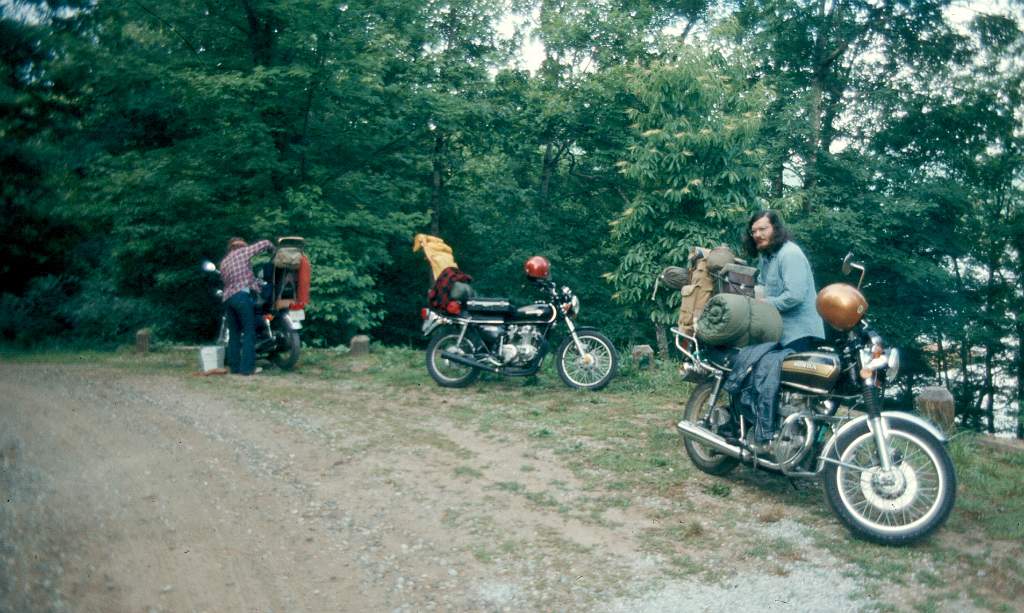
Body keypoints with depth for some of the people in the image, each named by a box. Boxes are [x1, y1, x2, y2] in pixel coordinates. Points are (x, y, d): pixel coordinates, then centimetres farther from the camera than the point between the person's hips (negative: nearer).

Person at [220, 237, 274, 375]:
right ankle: (247, 367, -11)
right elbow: (264, 243, 6)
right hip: (242, 295, -7)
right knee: (249, 332, -6)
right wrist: (274, 249, 27)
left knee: (234, 334, 11)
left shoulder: (223, 262, 25)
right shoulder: (243, 251, 7)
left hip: (228, 297, 7)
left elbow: (223, 279, 23)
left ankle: (234, 366, 10)